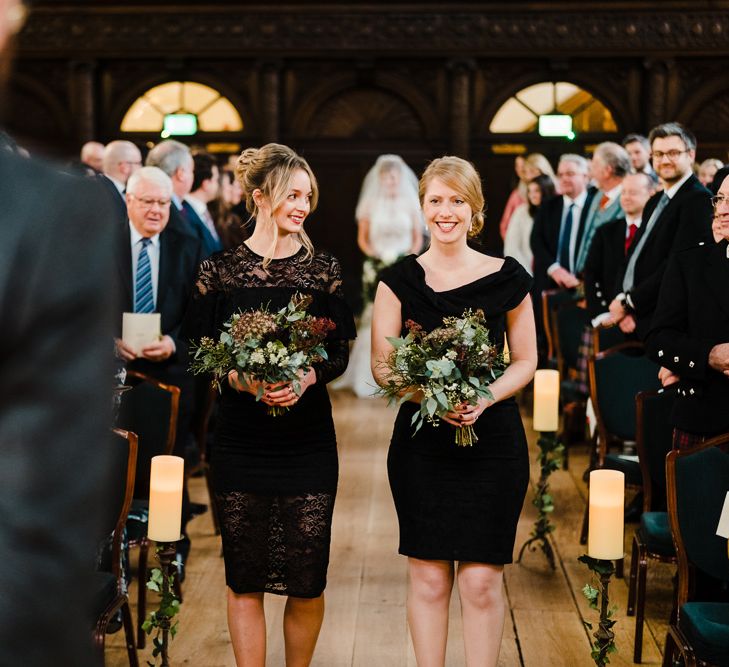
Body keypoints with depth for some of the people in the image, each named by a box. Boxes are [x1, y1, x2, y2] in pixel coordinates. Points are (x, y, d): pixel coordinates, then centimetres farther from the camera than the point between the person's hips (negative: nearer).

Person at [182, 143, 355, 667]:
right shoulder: (220, 270, 2)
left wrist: (308, 377, -17)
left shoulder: (323, 268, 4)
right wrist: (240, 379, -17)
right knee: (245, 578, 3)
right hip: (242, 440, 0)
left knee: (308, 580, 2)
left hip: (307, 439, 1)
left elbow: (340, 353, 3)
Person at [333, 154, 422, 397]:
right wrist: (376, 255, -9)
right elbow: (362, 238, 6)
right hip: (377, 268, -1)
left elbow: (418, 238, 8)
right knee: (374, 320, -2)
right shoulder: (370, 204, 2)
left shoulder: (410, 204, 4)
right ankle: (371, 376, 6)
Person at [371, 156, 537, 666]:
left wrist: (484, 399, -12)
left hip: (493, 440, 0)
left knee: (482, 580, 0)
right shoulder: (399, 280, 1)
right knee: (428, 578, 4)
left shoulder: (508, 279, 1)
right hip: (422, 440, 0)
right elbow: (381, 366, 0)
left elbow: (526, 361, 7)